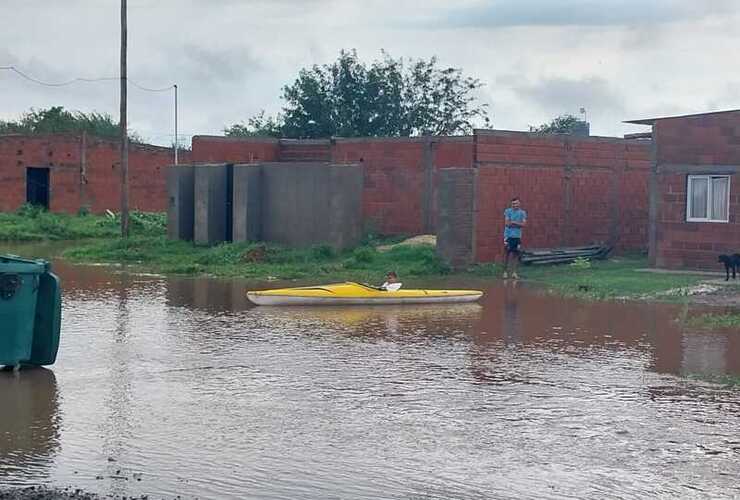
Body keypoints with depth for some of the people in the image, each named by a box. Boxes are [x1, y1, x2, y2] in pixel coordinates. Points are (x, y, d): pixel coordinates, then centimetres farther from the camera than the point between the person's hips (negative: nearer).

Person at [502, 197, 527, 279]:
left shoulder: (523, 213, 8)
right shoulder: (508, 211, 0)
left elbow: (524, 224, -4)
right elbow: (507, 223, -8)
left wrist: (513, 222, -11)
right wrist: (518, 224, -5)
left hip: (517, 236, 3)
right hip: (508, 235, -3)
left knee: (516, 254, 3)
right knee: (507, 254, -1)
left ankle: (514, 273, 8)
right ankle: (505, 272, 7)